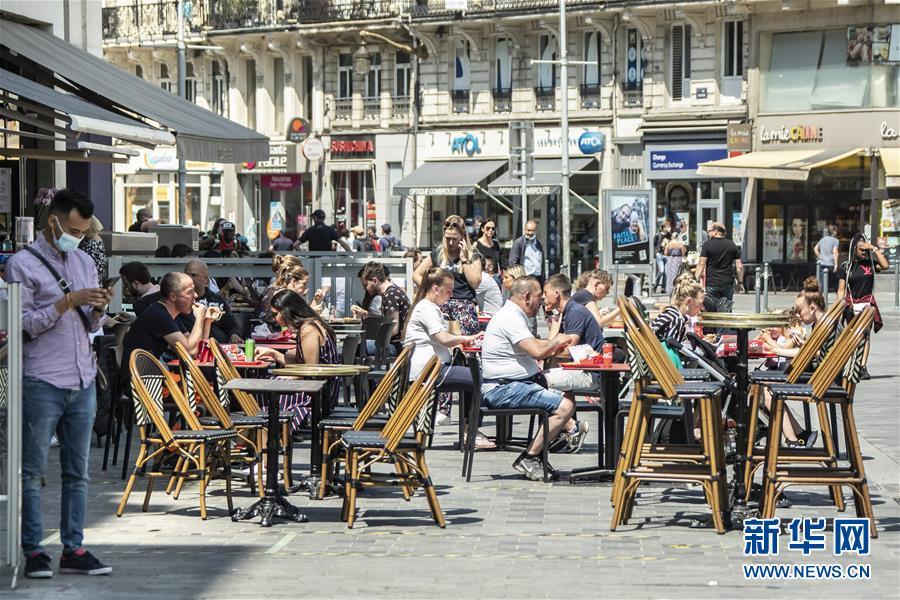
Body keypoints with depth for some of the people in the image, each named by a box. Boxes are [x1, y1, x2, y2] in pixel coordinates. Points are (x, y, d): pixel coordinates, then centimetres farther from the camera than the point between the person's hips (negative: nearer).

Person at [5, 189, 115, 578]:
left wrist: (98, 309, -2)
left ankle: (73, 549, 12)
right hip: (42, 382, -6)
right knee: (32, 471, 0)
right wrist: (68, 301, -16)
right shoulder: (23, 264, -4)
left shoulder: (84, 263, 15)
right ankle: (33, 552, 6)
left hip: (83, 381, 6)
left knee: (77, 471, 7)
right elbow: (23, 324, -10)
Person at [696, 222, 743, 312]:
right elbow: (739, 266, 6)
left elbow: (702, 264, -9)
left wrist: (697, 280, -6)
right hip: (728, 284, 4)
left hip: (712, 284, -3)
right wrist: (740, 282, 13)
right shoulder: (732, 245, 8)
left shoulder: (707, 244, -3)